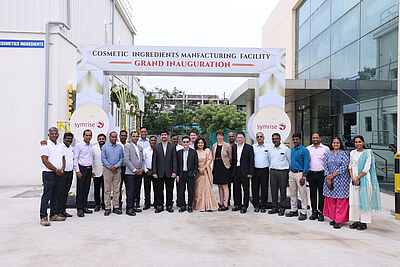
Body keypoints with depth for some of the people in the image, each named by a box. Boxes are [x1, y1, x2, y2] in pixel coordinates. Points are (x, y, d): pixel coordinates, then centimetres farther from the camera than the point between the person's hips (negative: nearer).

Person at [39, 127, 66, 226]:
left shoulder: (60, 146, 15)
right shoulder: (45, 146, -7)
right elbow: (45, 161, -14)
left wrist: (62, 169, 0)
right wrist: (56, 170, -13)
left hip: (59, 174, 7)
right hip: (48, 174, -7)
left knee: (55, 196, 12)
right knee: (46, 196, -5)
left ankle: (53, 215, 19)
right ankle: (43, 217, 0)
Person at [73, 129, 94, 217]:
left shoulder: (91, 146, 13)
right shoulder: (78, 146, -5)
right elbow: (75, 159, -8)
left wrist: (92, 171, 14)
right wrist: (77, 171, -14)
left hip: (89, 168, 6)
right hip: (81, 168, -6)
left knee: (86, 189, 9)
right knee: (80, 190, -4)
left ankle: (85, 207, 16)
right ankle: (79, 209, 0)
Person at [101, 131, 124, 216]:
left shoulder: (120, 147, 10)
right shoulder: (105, 146, 3)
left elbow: (122, 158, 6)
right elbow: (103, 159, -2)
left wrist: (115, 166, -7)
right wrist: (110, 167, -8)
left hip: (117, 170, 2)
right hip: (107, 170, -2)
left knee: (117, 189, 3)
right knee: (107, 189, -1)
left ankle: (116, 207, 9)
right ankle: (107, 208, 4)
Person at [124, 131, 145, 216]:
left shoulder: (140, 148, 18)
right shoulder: (127, 146, -3)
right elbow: (126, 160, -11)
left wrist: (141, 169, 2)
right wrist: (134, 170, -13)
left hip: (139, 173, 6)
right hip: (131, 173, -6)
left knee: (135, 190, 10)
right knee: (130, 191, -6)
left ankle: (132, 206, 18)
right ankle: (129, 209, -1)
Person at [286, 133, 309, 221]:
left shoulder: (304, 150, -10)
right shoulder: (292, 149, 12)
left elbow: (306, 165, -14)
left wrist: (303, 177, -18)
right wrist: (290, 171, 14)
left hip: (300, 173, -7)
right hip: (292, 173, 8)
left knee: (303, 194, -2)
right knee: (292, 193, 13)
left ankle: (303, 213, 5)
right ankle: (294, 211, 24)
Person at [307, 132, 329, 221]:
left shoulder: (325, 148, 2)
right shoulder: (308, 148, 9)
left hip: (321, 174, -2)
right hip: (311, 173, 3)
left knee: (321, 193, 1)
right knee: (312, 193, 7)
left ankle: (321, 213, 9)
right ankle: (314, 212, 17)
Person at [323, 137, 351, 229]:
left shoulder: (344, 154, -2)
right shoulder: (328, 154, 11)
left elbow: (344, 166, -11)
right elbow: (325, 166, 5)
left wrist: (333, 175, -11)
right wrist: (328, 178, -6)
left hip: (341, 180, -4)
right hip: (330, 180, 4)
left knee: (341, 200, -3)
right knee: (331, 199, 7)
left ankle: (339, 221, 3)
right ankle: (333, 218, 19)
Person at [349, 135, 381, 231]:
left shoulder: (367, 153, -5)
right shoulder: (352, 153, 11)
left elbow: (366, 169, -10)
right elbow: (350, 167, 10)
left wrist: (357, 178, -10)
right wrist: (353, 178, -3)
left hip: (364, 179, -5)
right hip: (354, 180, 5)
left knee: (363, 200, -3)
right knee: (354, 200, 6)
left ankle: (363, 222, 4)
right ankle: (356, 220, 14)